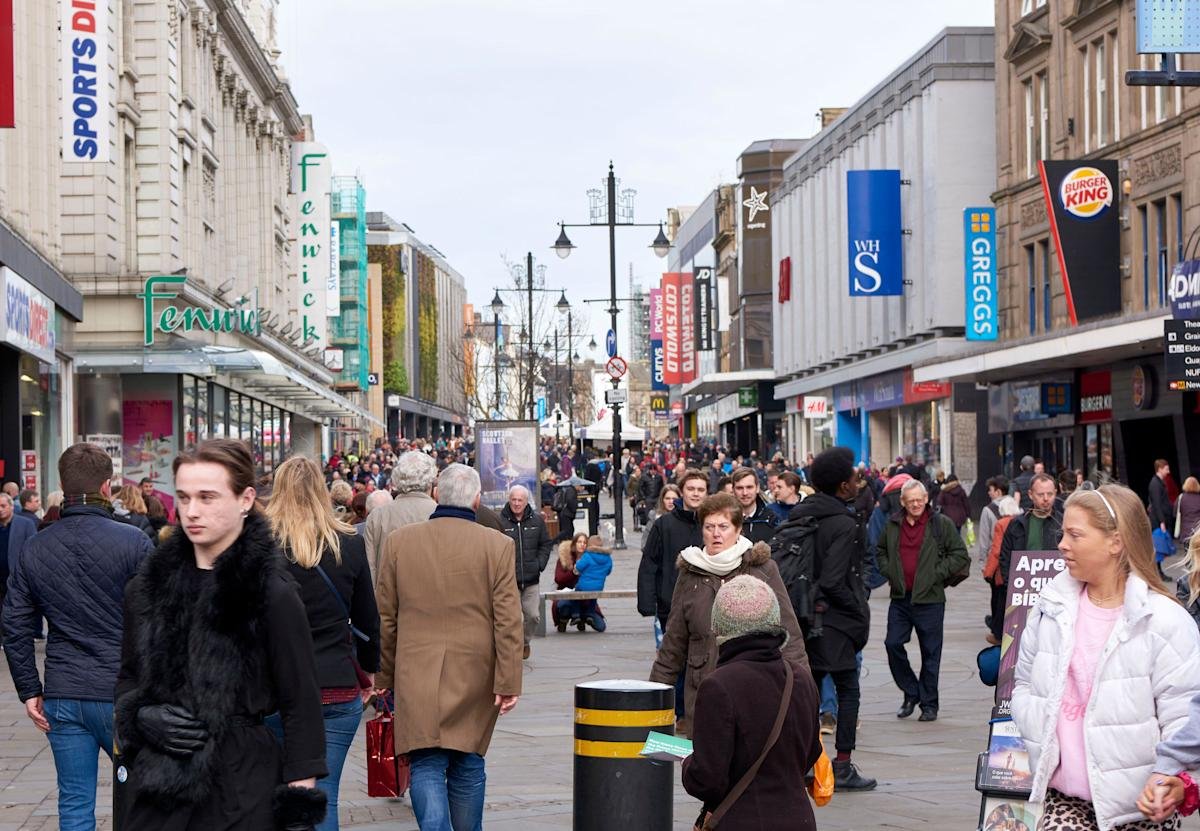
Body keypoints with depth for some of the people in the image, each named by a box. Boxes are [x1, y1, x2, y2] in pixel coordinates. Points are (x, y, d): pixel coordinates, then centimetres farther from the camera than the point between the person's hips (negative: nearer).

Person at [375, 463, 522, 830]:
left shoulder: (398, 542, 1)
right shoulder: (498, 545, -4)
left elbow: (385, 617, 6)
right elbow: (507, 620, -7)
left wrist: (384, 676, 14)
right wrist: (509, 682, -5)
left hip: (417, 676, 0)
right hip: (475, 676, 0)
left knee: (426, 765, -1)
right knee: (468, 765, 14)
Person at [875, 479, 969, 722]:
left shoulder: (941, 524, -3)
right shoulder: (893, 525, 8)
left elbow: (961, 555, -2)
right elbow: (880, 551, 25)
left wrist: (937, 574, -8)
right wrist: (889, 572, 8)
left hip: (929, 600, -4)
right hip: (900, 598, 4)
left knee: (930, 653, 3)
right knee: (893, 644, 0)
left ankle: (929, 704, 13)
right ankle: (910, 693, 18)